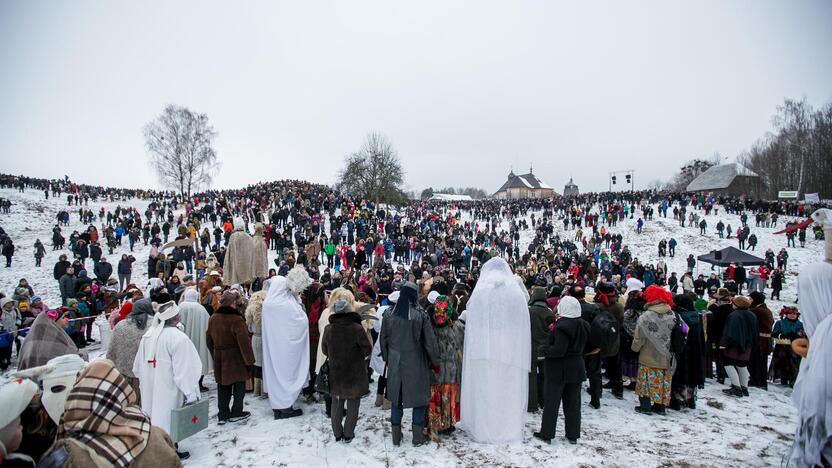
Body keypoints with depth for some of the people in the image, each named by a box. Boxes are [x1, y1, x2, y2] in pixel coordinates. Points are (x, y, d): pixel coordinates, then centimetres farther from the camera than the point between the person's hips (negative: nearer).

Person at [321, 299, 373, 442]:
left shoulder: (328, 329, -9)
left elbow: (324, 350, 4)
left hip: (335, 374, 3)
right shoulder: (357, 328, -19)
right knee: (352, 406, 12)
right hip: (354, 375, -3)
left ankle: (337, 433, 26)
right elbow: (367, 349, -13)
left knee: (336, 405, 17)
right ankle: (348, 434, 19)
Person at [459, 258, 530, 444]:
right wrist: (520, 354, 6)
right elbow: (523, 326, 1)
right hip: (511, 350, 1)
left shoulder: (479, 294, -3)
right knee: (509, 389, 11)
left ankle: (483, 430, 16)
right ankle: (510, 430, 20)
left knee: (484, 389, 8)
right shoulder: (518, 293, 1)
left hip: (484, 350, -1)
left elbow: (471, 324, -3)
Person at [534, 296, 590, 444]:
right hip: (576, 369, 7)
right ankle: (573, 435, 21)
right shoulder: (583, 326, 4)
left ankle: (546, 434, 12)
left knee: (551, 403, 4)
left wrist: (544, 350, -11)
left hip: (558, 370, -7)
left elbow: (558, 350, -26)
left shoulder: (562, 326, -22)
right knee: (573, 403, 14)